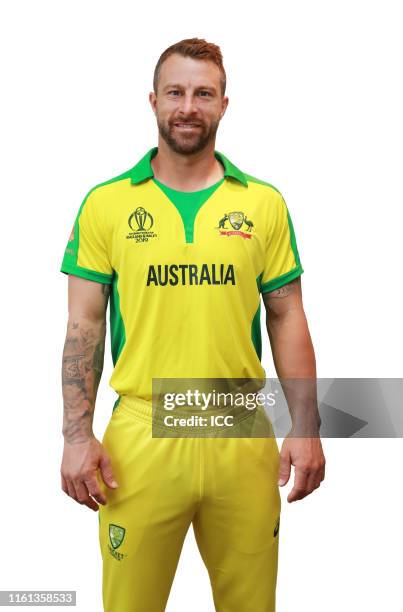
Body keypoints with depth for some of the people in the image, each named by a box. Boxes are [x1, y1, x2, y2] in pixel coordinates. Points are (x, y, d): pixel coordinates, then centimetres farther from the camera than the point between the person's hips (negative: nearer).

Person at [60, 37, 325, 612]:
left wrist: (306, 427, 0)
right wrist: (77, 436, -5)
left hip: (242, 437, 1)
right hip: (141, 436, -1)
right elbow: (84, 325, 1)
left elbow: (287, 316, 6)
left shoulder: (265, 203, 4)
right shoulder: (105, 203, 1)